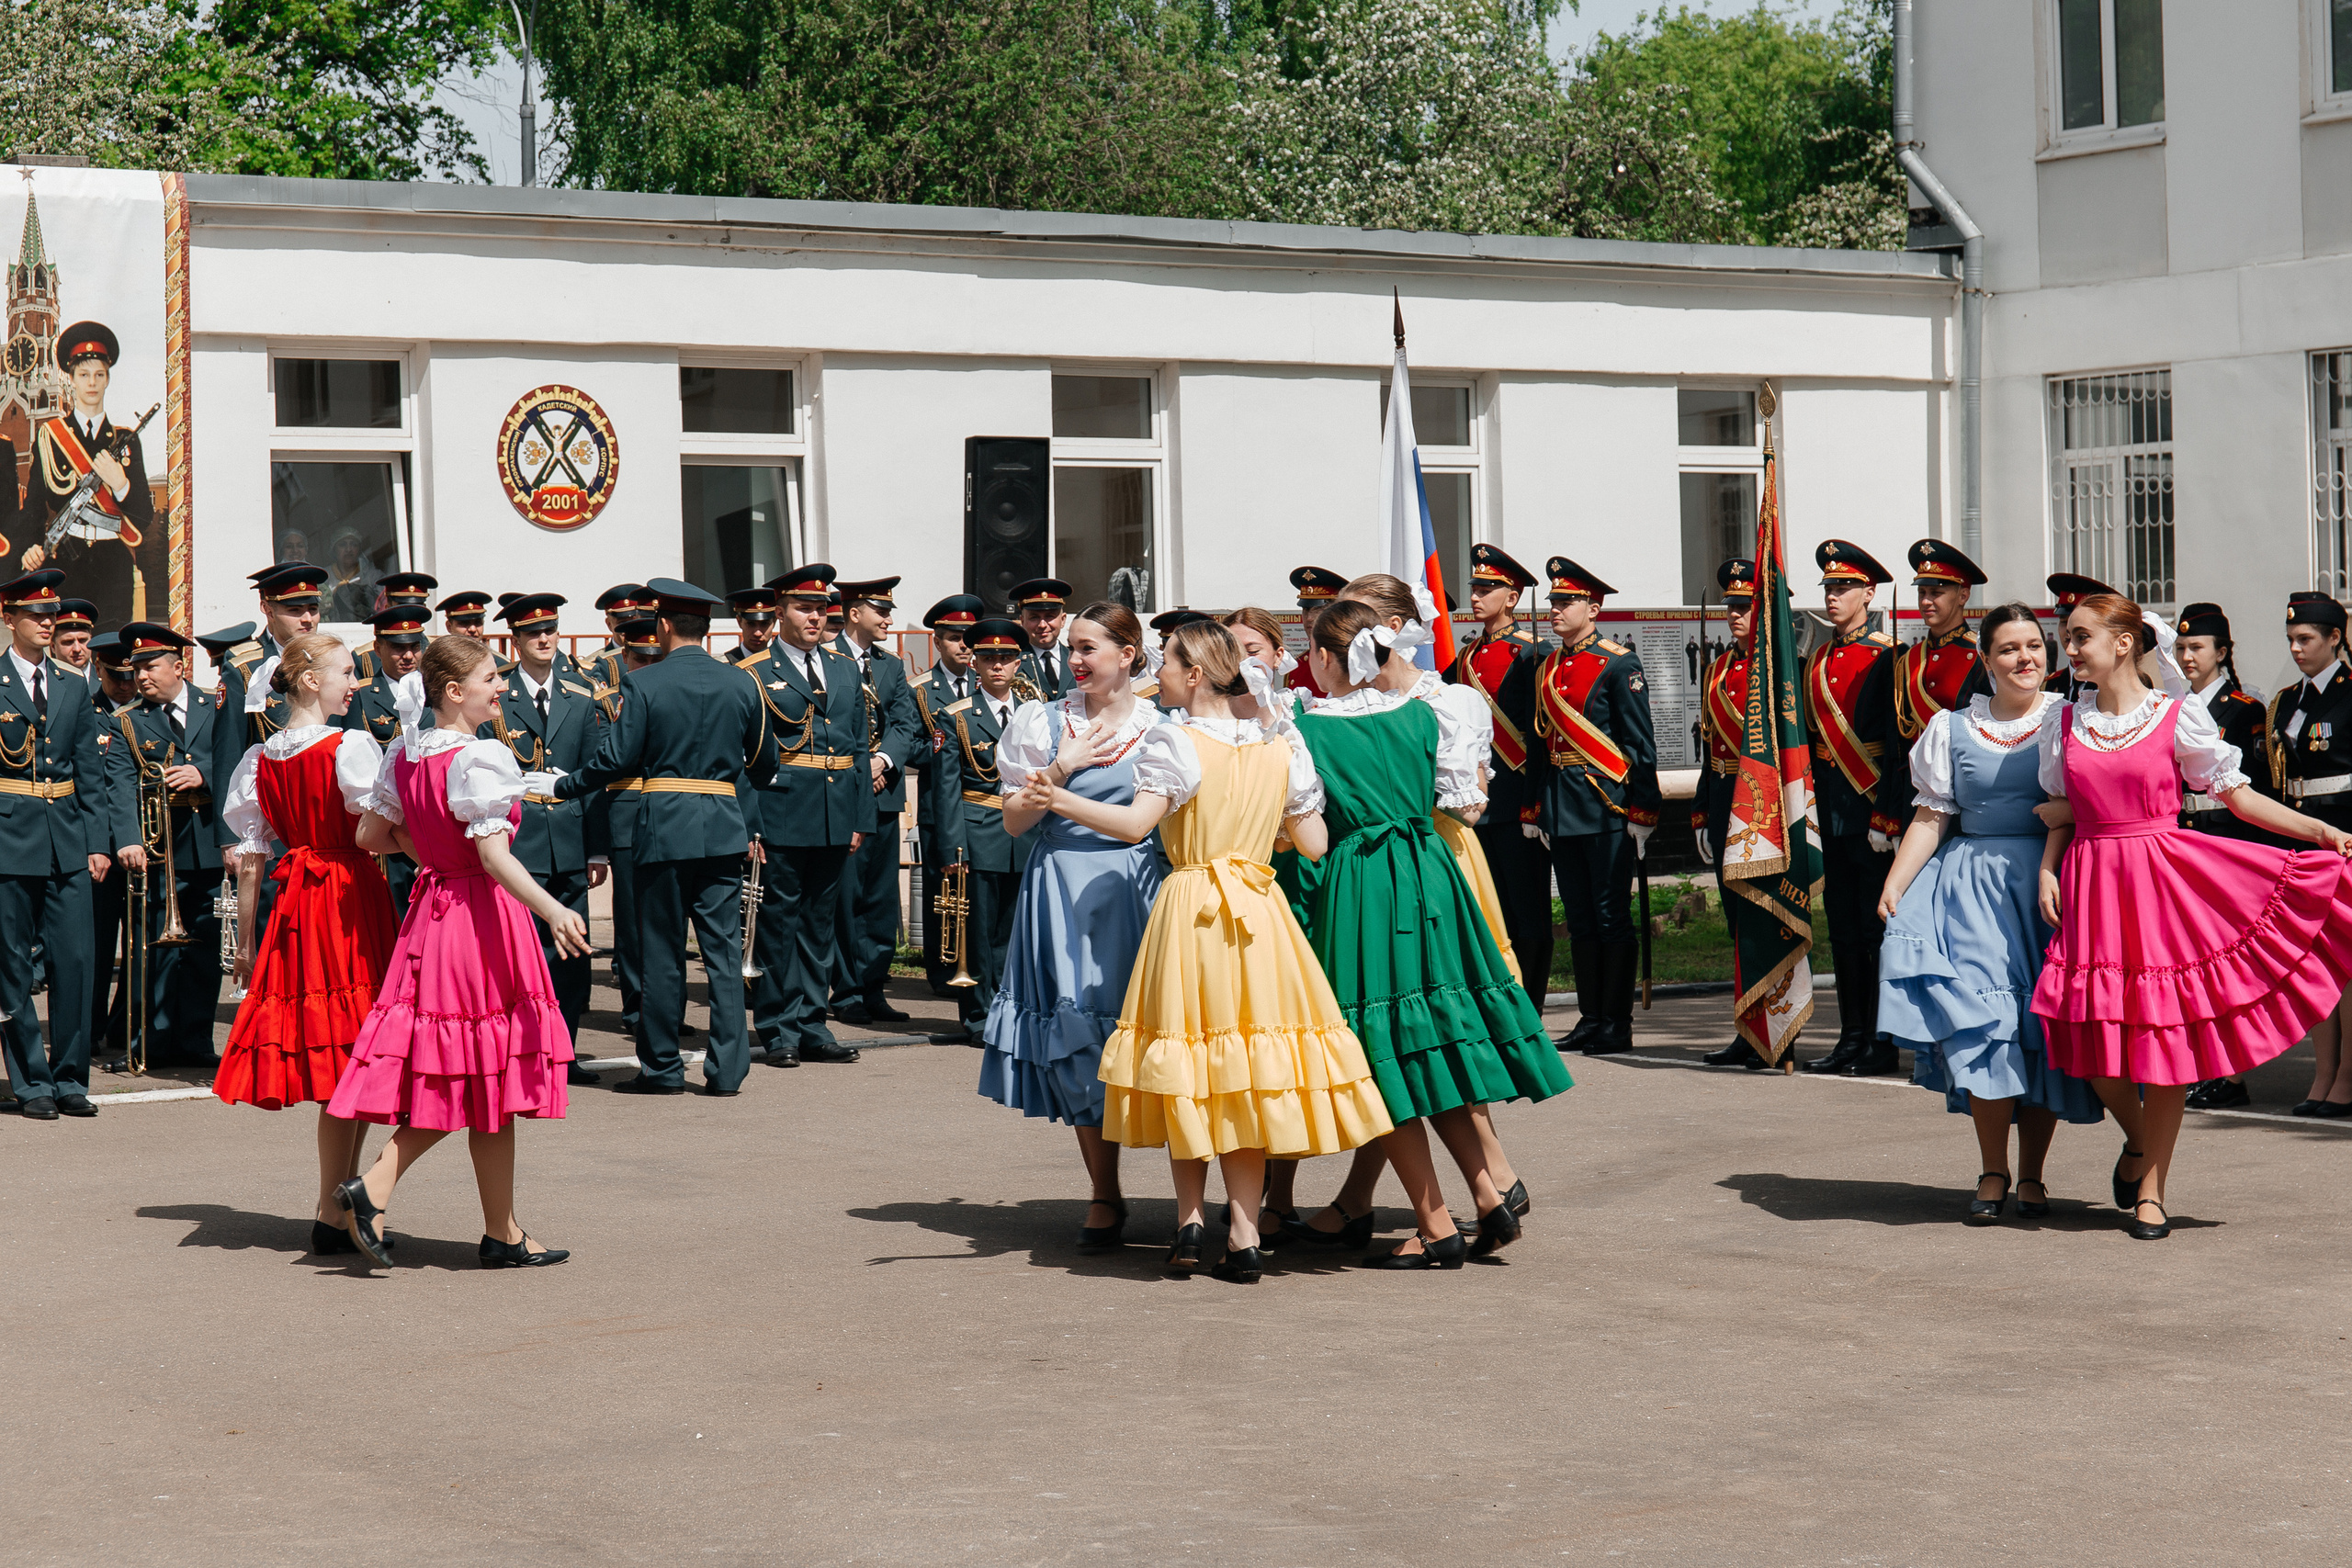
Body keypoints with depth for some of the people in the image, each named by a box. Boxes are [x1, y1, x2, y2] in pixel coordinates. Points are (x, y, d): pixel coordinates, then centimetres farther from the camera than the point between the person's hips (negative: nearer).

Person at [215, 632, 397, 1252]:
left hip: (297, 899, 6)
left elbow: (251, 859, 9)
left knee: (329, 1058, 13)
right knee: (351, 1058, -2)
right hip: (354, 896, -6)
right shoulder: (352, 747, -11)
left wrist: (245, 940, 14)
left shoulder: (259, 759, 7)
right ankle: (333, 1214, -1)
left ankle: (344, 1196, 21)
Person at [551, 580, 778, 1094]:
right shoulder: (741, 684, 6)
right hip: (725, 829, 3)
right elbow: (764, 764, 13)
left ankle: (662, 1067, 11)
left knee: (663, 950, 5)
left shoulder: (643, 683, -6)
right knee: (724, 948, 5)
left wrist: (559, 787, 6)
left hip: (665, 826, -3)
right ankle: (728, 1067, 3)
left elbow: (615, 759, -9)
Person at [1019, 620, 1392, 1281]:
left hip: (1189, 910, -3)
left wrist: (1059, 799, -30)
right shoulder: (1281, 745, 5)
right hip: (1259, 915, 3)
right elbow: (1315, 845, 5)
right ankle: (1243, 1235, 1)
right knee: (1246, 1073, 5)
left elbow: (1136, 823, -22)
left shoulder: (1173, 742, -8)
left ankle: (1189, 1219, 6)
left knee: (1188, 1071, 10)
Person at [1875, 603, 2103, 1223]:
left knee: (2045, 1028, 0)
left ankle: (2032, 1174, 11)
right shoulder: (1951, 728, 10)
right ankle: (1992, 1173, -3)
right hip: (1974, 887, 0)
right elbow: (1930, 818, 8)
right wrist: (1893, 887, -2)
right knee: (1983, 1021, -12)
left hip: (2052, 885, 0)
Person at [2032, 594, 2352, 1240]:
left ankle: (2151, 1189, 8)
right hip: (2091, 883, 3)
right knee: (2095, 1037, -3)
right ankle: (2137, 1138, 29)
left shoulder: (2177, 717, -1)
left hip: (2164, 877, -3)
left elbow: (2238, 796, 0)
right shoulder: (2066, 723, 9)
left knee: (2165, 1029, -3)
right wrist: (2047, 871, -1)